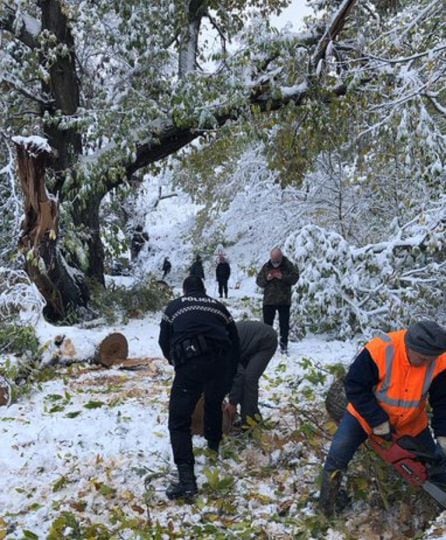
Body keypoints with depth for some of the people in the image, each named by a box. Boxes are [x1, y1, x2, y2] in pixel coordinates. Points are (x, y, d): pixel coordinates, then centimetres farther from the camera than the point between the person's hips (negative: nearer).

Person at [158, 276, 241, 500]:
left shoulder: (174, 306, 23)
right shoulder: (218, 306, 27)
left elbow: (164, 341, 25)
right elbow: (235, 342, 26)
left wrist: (174, 360, 47)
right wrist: (229, 375, 37)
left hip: (190, 362, -3)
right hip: (221, 361, 3)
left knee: (179, 420, 1)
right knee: (214, 404, 33)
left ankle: (186, 479, -12)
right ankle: (214, 445, 50)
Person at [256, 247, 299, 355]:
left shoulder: (288, 265, -4)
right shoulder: (266, 266, 2)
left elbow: (295, 278, -10)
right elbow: (259, 281, 4)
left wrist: (283, 277, -22)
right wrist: (266, 279, -17)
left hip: (284, 301, -2)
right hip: (268, 300, 2)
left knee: (284, 324, 3)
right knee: (267, 323, 8)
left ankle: (284, 345, 11)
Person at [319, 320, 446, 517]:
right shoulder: (380, 350, -36)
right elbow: (355, 387, -26)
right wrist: (378, 421, -26)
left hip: (411, 422, 3)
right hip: (366, 414, -3)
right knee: (338, 453, -14)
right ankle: (327, 500, 6)